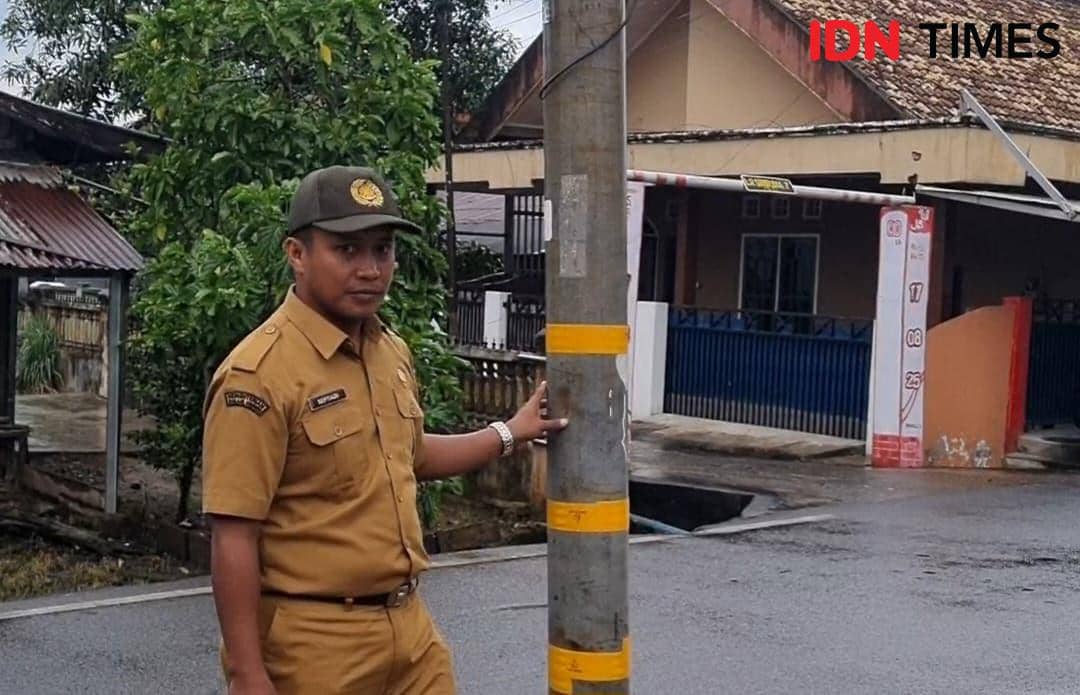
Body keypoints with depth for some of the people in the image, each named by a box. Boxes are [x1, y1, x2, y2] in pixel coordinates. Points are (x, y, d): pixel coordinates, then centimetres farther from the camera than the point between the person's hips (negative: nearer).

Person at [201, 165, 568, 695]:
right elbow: (234, 538, -19)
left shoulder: (393, 353, 7)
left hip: (410, 627, 7)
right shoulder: (260, 373, -18)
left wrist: (510, 434, 23)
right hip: (313, 645, -7)